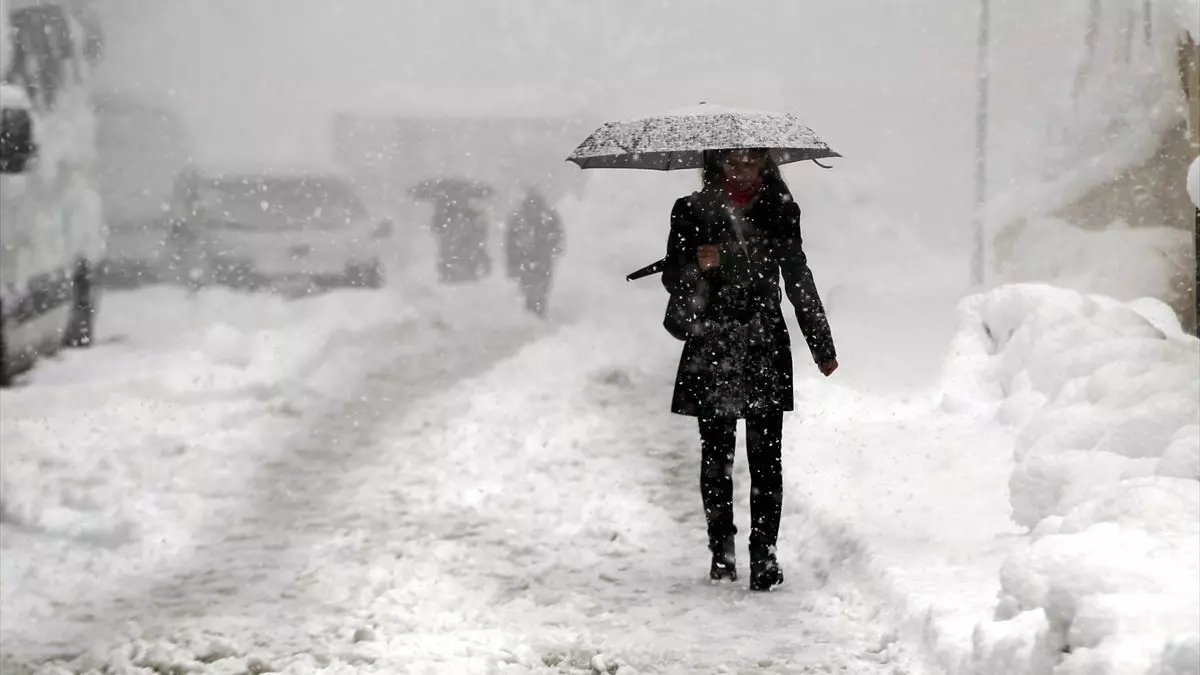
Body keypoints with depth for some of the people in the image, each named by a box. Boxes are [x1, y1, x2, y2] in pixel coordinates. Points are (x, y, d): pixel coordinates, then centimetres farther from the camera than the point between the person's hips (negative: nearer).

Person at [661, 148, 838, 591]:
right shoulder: (693, 211, 5)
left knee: (766, 456, -6)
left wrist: (822, 346, 18)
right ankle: (721, 550, 14)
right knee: (716, 454, 3)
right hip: (712, 348, 0)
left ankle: (764, 555, -4)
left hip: (766, 347, 0)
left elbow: (799, 280, 15)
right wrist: (699, 267, -18)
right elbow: (673, 280, 5)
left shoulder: (779, 210, 9)